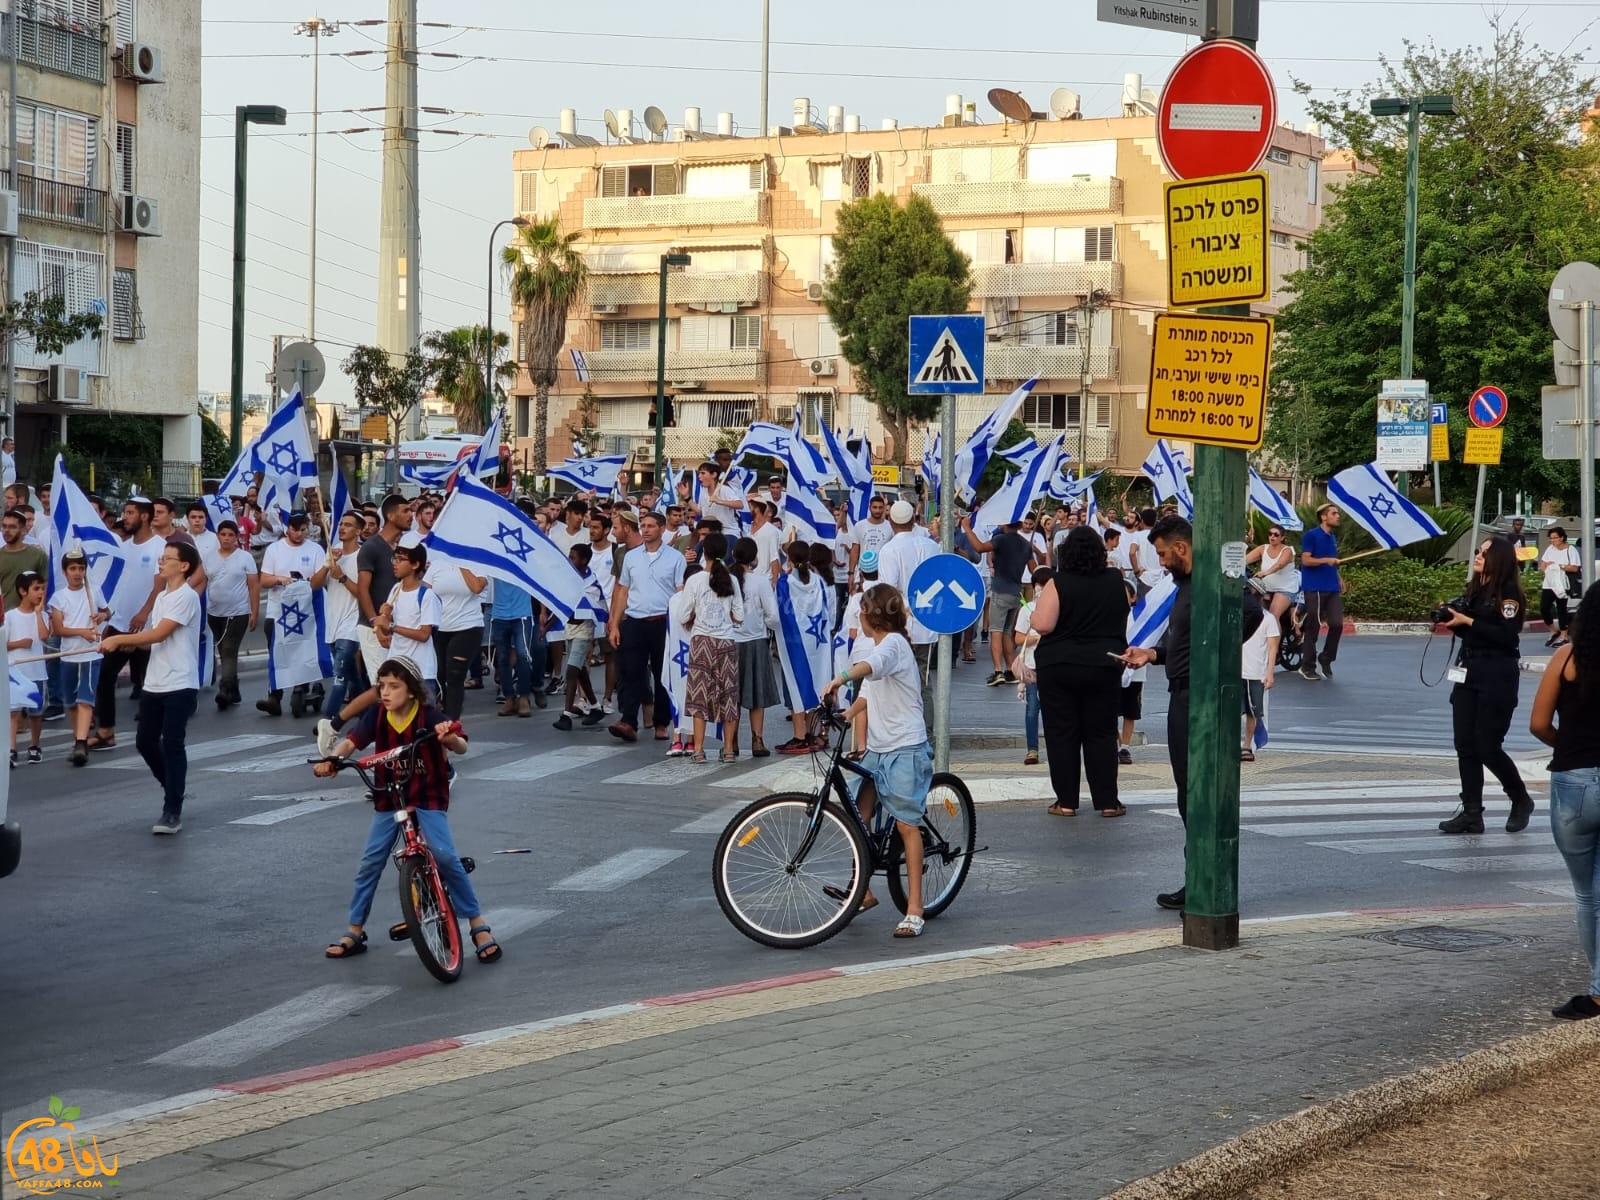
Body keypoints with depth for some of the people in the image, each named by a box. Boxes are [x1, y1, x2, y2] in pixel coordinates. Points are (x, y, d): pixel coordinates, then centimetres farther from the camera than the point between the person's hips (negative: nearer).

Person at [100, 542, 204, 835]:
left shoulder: (186, 597, -13)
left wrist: (119, 639, -16)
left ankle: (173, 812, -5)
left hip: (180, 685, -9)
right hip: (154, 684, 9)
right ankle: (173, 790, 32)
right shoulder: (162, 597, 16)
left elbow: (159, 634, -19)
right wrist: (129, 642, 2)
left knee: (172, 745, -9)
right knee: (145, 742, 11)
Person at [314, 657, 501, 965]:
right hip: (389, 801, 4)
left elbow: (461, 747, -25)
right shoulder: (376, 716, -6)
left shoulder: (429, 717, -15)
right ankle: (355, 932, 13)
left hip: (429, 800, -4)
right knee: (370, 863, -1)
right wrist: (332, 759, -37)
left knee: (445, 857, -18)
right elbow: (351, 741, -16)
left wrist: (449, 737, -48)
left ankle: (478, 925, -7)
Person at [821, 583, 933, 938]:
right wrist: (845, 714, -2)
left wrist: (841, 678, -52)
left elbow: (871, 665, -35)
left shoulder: (893, 643, -12)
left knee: (906, 824, -9)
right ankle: (862, 892, 20)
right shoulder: (880, 647, 20)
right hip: (877, 748, 9)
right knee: (857, 816, 7)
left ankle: (914, 909, -7)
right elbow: (869, 694, 17)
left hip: (905, 748, -9)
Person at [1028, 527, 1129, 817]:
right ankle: (1107, 801, 8)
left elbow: (1042, 625, -17)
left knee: (1061, 735, 5)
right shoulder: (1115, 581, 0)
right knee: (1102, 734, 9)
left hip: (1058, 667, -3)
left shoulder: (1058, 584, -12)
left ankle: (1066, 801, 6)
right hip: (1104, 667, 3)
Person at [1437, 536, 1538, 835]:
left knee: (1488, 747, -5)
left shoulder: (1509, 592, -10)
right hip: (1468, 671, 8)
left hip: (1497, 676, -8)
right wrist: (1452, 622, 0)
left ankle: (1521, 802, 17)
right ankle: (1471, 814, 7)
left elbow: (1506, 635, -20)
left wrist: (1468, 621, -19)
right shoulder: (1474, 589, 12)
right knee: (1465, 745, 3)